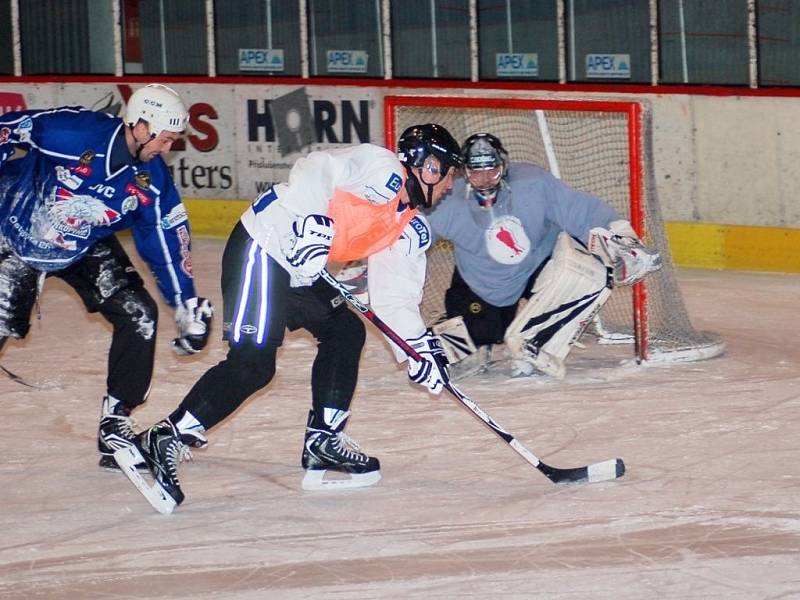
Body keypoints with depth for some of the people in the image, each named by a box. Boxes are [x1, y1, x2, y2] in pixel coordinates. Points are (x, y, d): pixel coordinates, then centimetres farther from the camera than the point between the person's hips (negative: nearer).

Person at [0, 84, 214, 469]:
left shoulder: (150, 179, -12)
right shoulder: (71, 131, -29)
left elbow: (168, 240, -4)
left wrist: (188, 308, -4)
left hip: (86, 248, 5)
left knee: (138, 316, -9)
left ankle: (115, 427, 1)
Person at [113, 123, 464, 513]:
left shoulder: (411, 228, 15)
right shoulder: (379, 167, -11)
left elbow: (396, 294, 16)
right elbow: (314, 170, -22)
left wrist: (419, 346, 7)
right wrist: (311, 224, -29)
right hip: (262, 247, -10)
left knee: (345, 332, 13)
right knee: (252, 363, -15)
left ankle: (323, 445, 16)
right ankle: (160, 444, -17)